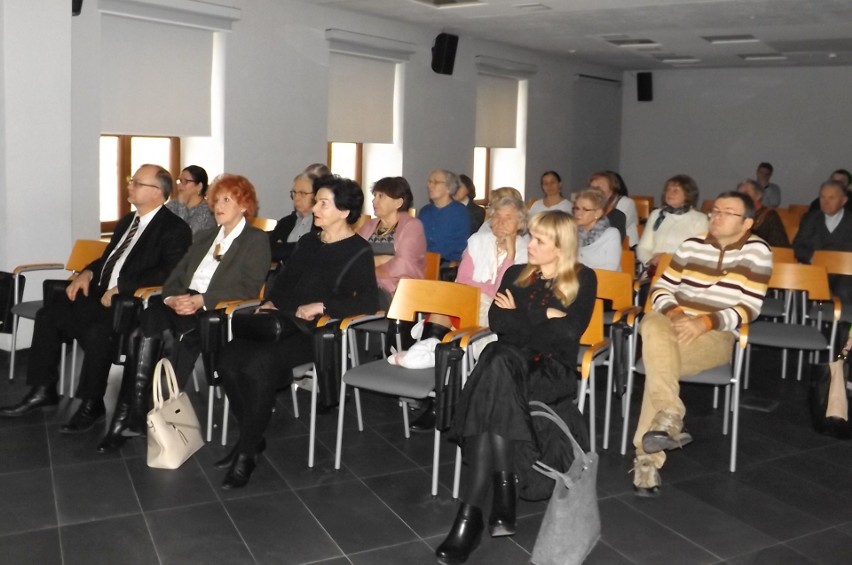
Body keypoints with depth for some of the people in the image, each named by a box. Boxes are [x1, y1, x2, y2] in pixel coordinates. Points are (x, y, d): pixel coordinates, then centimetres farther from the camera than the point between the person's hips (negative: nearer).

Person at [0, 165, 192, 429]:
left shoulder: (175, 229, -9)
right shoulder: (127, 221, 19)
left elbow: (169, 273, -21)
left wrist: (121, 287, -24)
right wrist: (87, 272, 5)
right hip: (102, 294, 9)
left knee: (96, 330, -32)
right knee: (48, 315, -3)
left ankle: (92, 405, -12)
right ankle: (43, 390, 8)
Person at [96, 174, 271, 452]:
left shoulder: (257, 240, 6)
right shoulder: (203, 237, 28)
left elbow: (249, 288, -8)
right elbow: (176, 276, 19)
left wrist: (201, 300, -18)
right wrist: (172, 298, -6)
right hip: (184, 304, 5)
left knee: (186, 330, -36)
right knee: (148, 317, -27)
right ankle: (131, 413, -31)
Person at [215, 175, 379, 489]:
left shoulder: (358, 252, -2)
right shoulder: (308, 243, 20)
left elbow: (369, 301, -14)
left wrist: (322, 305, -20)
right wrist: (270, 301, 10)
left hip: (317, 333, -7)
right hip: (283, 323, 7)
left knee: (259, 362, -31)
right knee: (229, 357, -19)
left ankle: (247, 453, -15)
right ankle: (250, 437, -3)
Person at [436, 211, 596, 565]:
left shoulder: (583, 279, 10)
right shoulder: (516, 274, 20)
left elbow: (569, 330, -5)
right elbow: (495, 321, 4)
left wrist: (520, 315, 1)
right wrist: (544, 317, -3)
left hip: (553, 369, -3)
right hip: (510, 364, 3)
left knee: (501, 365, -36)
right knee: (498, 362, -35)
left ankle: (472, 511, -37)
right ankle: (504, 485, -36)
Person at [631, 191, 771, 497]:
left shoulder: (756, 251, 0)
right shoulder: (693, 245, 11)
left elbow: (749, 308, -7)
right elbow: (661, 288, 10)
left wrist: (706, 322, -22)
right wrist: (673, 313, -13)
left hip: (716, 335, -3)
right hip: (674, 322, 4)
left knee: (659, 360, -33)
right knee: (653, 325, -35)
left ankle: (648, 457, -29)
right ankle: (670, 418, -39)